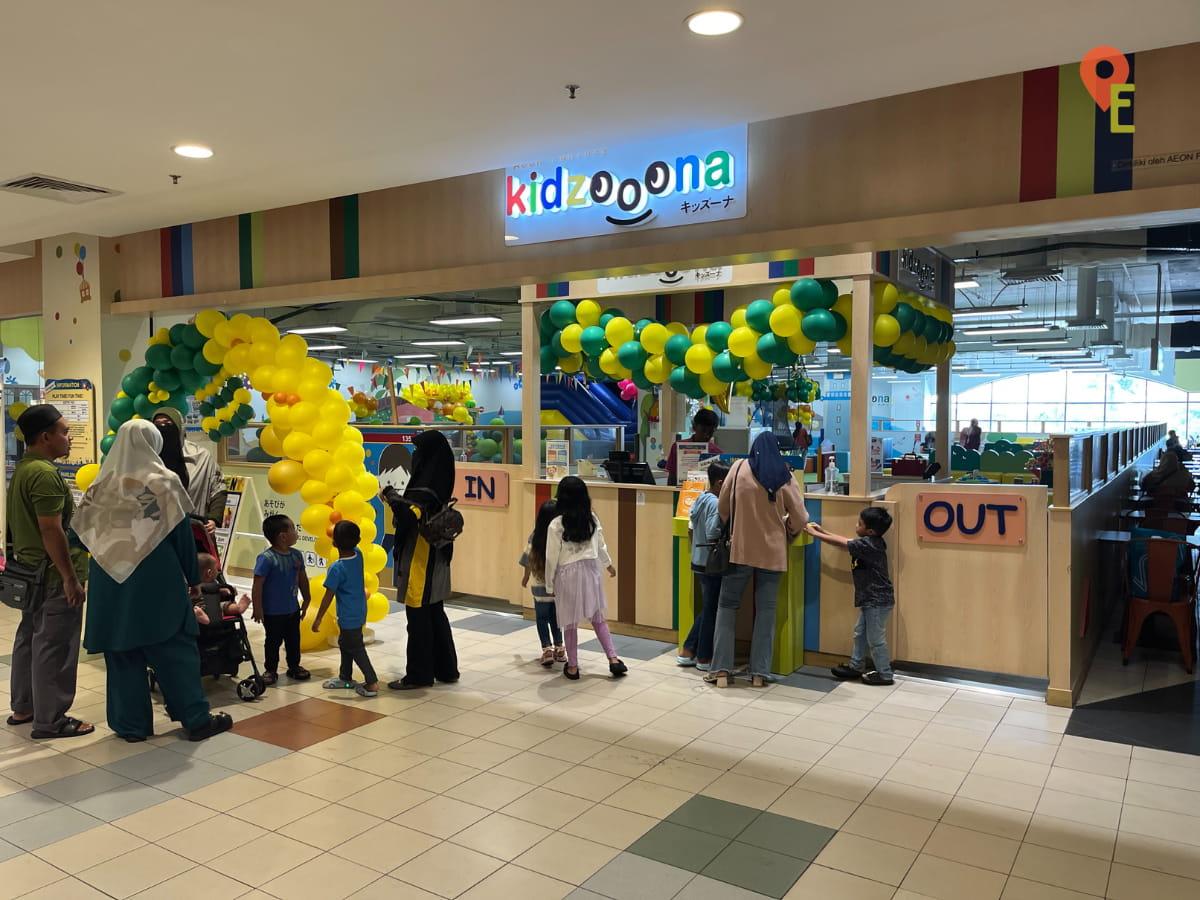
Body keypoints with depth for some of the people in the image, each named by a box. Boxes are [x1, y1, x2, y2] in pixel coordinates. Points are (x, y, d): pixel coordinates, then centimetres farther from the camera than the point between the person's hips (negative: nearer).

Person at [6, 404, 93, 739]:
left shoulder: (22, 469, 12)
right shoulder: (45, 474, -21)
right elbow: (51, 530, -24)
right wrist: (71, 577, -20)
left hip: (31, 572, 11)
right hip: (54, 575, -11)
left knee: (29, 638, 18)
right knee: (54, 647, -3)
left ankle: (23, 707, 30)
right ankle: (50, 720, 5)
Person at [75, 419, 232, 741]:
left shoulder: (102, 483, 4)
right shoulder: (163, 480, -6)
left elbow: (85, 533, 6)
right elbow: (182, 533, -5)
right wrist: (193, 577, 2)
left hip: (111, 580, 4)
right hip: (157, 578, -3)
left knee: (122, 651, 10)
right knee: (175, 647, 4)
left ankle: (131, 724, 16)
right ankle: (197, 719, 7)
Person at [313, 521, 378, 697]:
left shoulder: (336, 568, -24)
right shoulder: (358, 556, -7)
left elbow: (328, 597, -20)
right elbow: (354, 543, 20)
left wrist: (318, 619, -12)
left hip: (349, 617, -8)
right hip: (359, 613, 8)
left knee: (355, 649, 3)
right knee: (345, 643, 23)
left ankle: (372, 683, 6)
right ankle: (345, 678, 36)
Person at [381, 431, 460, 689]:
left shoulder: (426, 487, -20)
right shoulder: (435, 482, 9)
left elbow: (409, 514, -36)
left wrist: (390, 495, -21)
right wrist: (396, 499, 4)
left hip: (420, 563, -10)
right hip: (433, 561, 10)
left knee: (418, 619, 1)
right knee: (435, 615, 16)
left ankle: (419, 674, 11)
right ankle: (446, 669, 25)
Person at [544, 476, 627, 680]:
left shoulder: (556, 525, -15)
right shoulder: (592, 519, -3)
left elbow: (552, 557, -9)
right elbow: (600, 546, 9)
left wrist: (550, 584, 2)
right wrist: (608, 564, 28)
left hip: (567, 574, -4)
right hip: (590, 570, 4)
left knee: (570, 622, 9)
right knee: (598, 618, 16)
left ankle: (572, 667, 18)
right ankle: (614, 660, 13)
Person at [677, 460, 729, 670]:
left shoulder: (701, 499, 7)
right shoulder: (716, 504, -20)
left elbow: (691, 527, 14)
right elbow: (713, 536, -24)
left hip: (699, 560, 9)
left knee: (707, 609, 19)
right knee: (712, 610, 5)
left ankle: (687, 652, 23)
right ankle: (704, 658, 16)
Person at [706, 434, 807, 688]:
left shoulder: (740, 468, -3)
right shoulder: (784, 477, -1)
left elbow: (722, 508, 3)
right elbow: (799, 518, -3)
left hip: (740, 549, -1)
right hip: (772, 551, 1)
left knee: (727, 606, 8)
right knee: (766, 610, 9)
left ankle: (721, 670, 6)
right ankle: (759, 672, 9)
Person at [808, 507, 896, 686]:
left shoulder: (867, 544, -23)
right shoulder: (871, 543, 6)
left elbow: (840, 543, -17)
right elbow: (847, 541, 17)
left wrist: (815, 533, -8)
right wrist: (823, 531, 17)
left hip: (878, 601, -10)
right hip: (871, 599, 10)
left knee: (875, 638, 1)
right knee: (860, 633, 18)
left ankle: (884, 674, 12)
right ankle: (855, 667, 28)